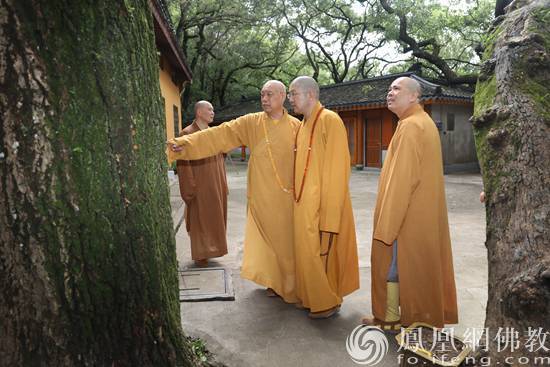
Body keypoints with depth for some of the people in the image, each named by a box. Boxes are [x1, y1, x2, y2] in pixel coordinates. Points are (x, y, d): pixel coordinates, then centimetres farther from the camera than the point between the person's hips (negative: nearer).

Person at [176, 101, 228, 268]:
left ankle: (210, 249, 31)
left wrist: (223, 185, 13)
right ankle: (200, 256, 19)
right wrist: (189, 190, -16)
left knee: (214, 219, 14)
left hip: (215, 186, 7)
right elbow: (183, 164, -14)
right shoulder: (187, 134, -12)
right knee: (200, 220, 5)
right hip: (200, 187, -7)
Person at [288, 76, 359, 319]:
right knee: (308, 253, 16)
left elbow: (336, 169, -17)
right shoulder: (303, 125, 12)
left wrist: (328, 214, -19)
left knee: (321, 253, 3)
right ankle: (312, 298, 31)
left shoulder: (330, 121, -13)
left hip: (321, 205, -8)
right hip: (304, 204, 8)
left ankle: (328, 303, 22)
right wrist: (297, 196, 10)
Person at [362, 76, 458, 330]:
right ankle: (424, 312, 30)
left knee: (392, 261, 2)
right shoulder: (423, 122, 14)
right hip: (421, 211, 10)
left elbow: (402, 178, -23)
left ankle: (390, 318, 14)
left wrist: (386, 222, -20)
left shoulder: (410, 126, -18)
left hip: (405, 212, -10)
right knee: (417, 262, 17)